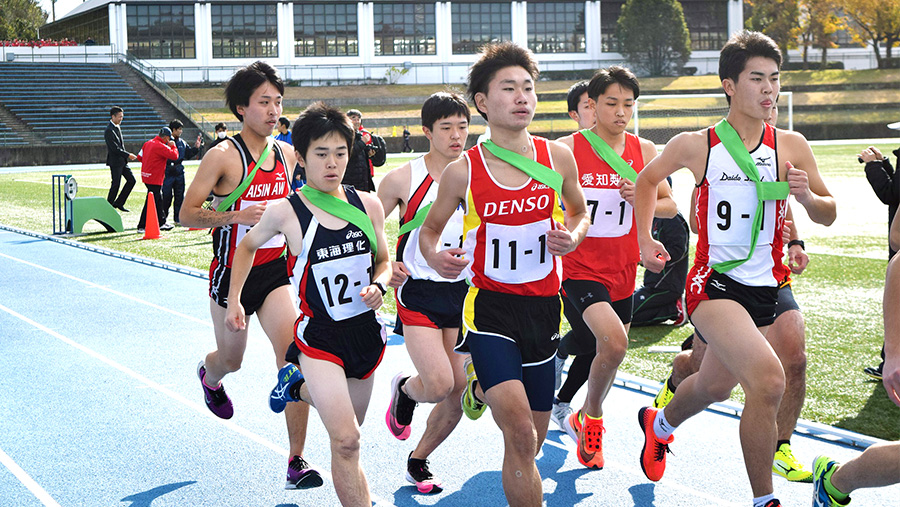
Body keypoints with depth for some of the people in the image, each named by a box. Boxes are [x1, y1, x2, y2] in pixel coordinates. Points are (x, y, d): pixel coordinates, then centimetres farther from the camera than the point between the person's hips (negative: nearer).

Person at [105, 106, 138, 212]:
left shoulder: (118, 127, 12)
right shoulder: (109, 130, -18)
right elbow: (115, 148, -21)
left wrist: (127, 154, 11)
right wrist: (128, 155, -16)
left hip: (122, 161, 9)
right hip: (115, 161, -9)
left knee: (131, 180, 9)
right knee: (116, 184, -4)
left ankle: (118, 203, 15)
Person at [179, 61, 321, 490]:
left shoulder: (286, 153, 3)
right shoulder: (222, 156, -13)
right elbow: (187, 214, -13)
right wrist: (235, 215, -26)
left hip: (276, 270, 3)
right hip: (233, 273, -3)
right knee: (231, 359, 18)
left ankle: (296, 460, -9)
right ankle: (209, 375, 59)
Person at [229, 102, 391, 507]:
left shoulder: (368, 205, -2)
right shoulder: (285, 211, -10)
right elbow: (247, 246, 11)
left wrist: (378, 286, -8)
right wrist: (234, 302, 12)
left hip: (366, 331, 5)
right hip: (319, 336, -5)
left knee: (346, 426, 23)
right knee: (346, 441, -19)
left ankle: (296, 386, 49)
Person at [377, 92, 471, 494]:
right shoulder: (404, 178, -7)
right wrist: (384, 266, -14)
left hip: (464, 292, 4)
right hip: (418, 292, -4)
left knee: (459, 393, 2)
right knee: (438, 384, -19)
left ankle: (418, 460, 26)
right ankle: (403, 389, 18)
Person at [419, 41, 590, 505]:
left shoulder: (558, 157, -1)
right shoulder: (463, 172, -7)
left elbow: (579, 213, 18)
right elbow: (429, 229, 9)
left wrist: (572, 236, -5)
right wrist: (435, 258, -13)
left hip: (543, 307, 4)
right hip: (490, 306, -4)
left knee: (530, 443, 16)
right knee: (521, 436, -23)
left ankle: (480, 383, 47)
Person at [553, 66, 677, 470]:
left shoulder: (644, 150, 4)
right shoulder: (568, 149, -9)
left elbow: (670, 205, 12)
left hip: (623, 273, 6)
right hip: (580, 269, -6)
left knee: (600, 351, 16)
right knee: (613, 341, -26)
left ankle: (562, 406, 44)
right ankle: (591, 418, -1)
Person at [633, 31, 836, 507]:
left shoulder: (790, 146, 0)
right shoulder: (695, 145, -5)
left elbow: (827, 215, 6)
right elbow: (648, 179, 15)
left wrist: (807, 195, -15)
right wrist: (644, 240, 11)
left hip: (764, 287, 5)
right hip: (713, 283, -4)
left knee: (715, 386, 23)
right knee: (768, 378, -26)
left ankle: (660, 424, 57)